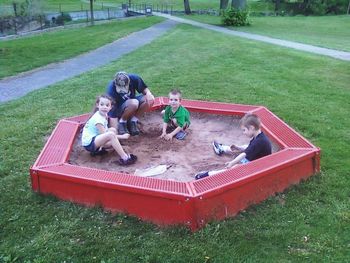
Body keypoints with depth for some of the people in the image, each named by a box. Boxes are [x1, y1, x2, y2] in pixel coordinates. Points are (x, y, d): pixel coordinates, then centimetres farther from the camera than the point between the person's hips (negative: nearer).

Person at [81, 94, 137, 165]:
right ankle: (124, 158, -28)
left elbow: (105, 131, 12)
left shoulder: (104, 115, 7)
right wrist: (122, 136, -18)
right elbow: (105, 134, -21)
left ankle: (98, 149, 2)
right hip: (89, 143, -10)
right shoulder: (98, 119, -21)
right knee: (111, 134, -29)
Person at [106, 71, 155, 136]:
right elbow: (112, 114, -30)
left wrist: (148, 93, -29)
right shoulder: (111, 90, -31)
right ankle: (122, 122, -10)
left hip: (131, 101, 5)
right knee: (134, 103, -37)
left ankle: (133, 121, -7)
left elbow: (144, 89, -6)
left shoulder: (134, 78, -22)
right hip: (118, 108, -5)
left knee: (150, 100, -24)